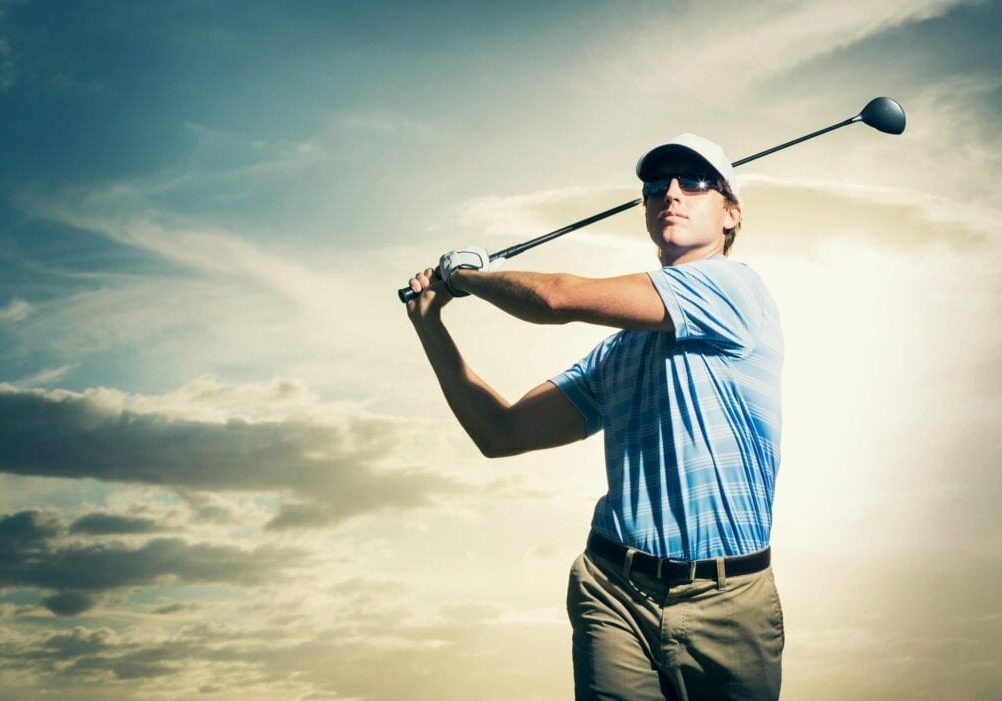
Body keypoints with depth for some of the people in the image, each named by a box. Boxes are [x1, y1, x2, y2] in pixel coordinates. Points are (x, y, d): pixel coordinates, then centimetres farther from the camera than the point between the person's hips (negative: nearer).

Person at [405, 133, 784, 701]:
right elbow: (501, 433, 14)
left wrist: (466, 274, 6)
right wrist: (431, 323, 10)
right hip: (616, 593, 4)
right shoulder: (615, 352, 14)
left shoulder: (733, 285, -5)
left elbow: (560, 298, -12)